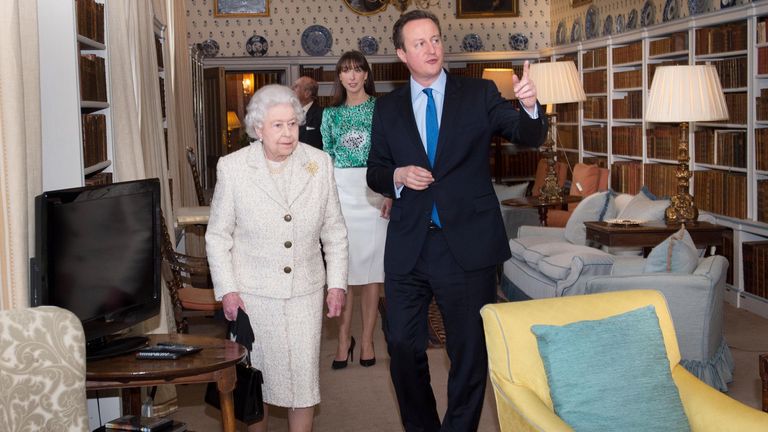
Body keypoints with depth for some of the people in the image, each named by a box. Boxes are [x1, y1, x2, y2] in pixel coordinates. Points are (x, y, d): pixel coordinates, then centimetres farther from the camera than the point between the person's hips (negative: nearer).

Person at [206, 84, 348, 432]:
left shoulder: (319, 163, 0)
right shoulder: (232, 168, -5)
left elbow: (334, 231, 7)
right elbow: (218, 236, 0)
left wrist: (337, 283, 3)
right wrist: (227, 290, -6)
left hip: (305, 291, 2)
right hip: (252, 293, -1)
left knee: (304, 375, 5)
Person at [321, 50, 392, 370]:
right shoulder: (330, 114, 11)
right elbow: (326, 158, 13)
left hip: (374, 191, -2)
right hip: (340, 192, 2)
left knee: (371, 268, 2)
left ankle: (367, 340, 11)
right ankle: (344, 340, 11)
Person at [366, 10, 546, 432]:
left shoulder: (479, 94, 2)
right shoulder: (387, 107, 7)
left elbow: (527, 136, -9)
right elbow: (374, 172, 12)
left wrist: (529, 107, -30)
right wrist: (398, 176, -10)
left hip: (467, 243, -2)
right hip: (408, 246, 2)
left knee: (470, 350, 7)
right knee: (403, 346, 10)